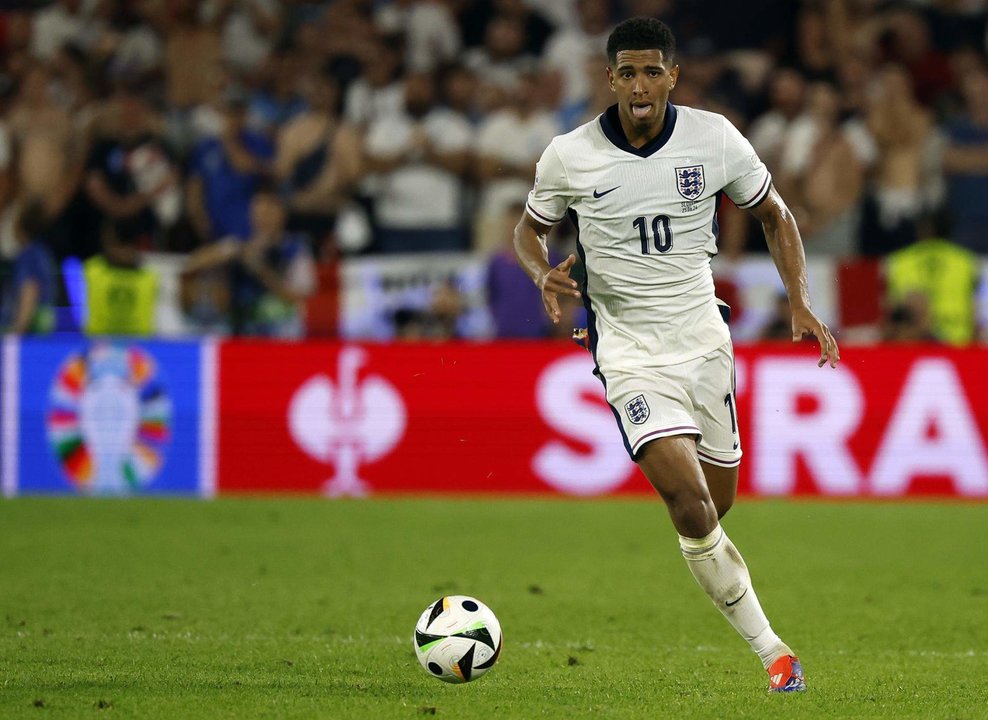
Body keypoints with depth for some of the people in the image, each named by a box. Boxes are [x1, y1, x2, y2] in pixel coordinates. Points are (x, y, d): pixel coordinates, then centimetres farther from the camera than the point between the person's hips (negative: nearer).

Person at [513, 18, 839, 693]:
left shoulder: (714, 138, -5)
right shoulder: (570, 156, -8)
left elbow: (775, 215, 9)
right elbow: (529, 230, 10)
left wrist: (801, 303, -2)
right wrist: (545, 274, -12)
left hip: (704, 340, 3)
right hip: (630, 352, -3)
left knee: (716, 505, 9)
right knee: (691, 505, -19)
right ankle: (770, 650, -11)